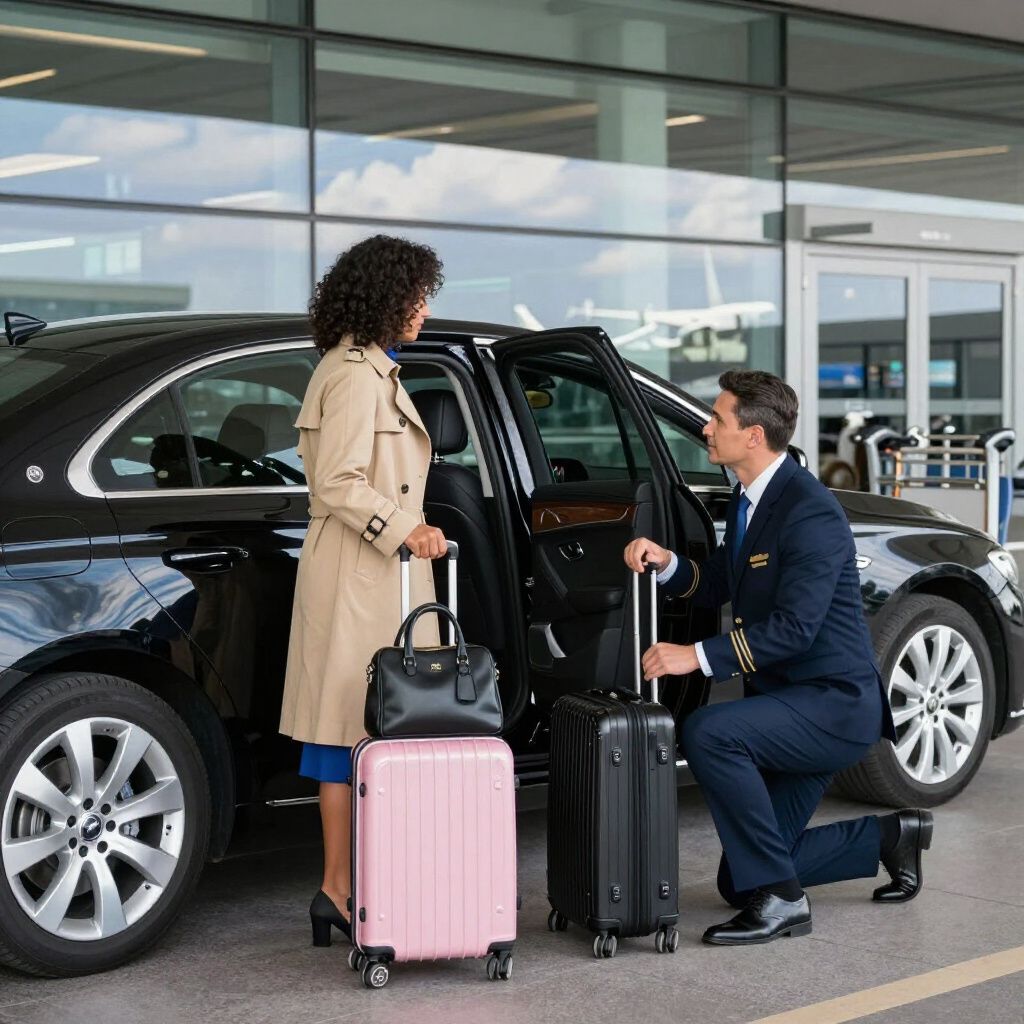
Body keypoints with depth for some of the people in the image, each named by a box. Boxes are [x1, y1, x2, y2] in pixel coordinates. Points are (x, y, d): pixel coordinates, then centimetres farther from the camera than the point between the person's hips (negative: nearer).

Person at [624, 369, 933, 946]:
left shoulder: (810, 511, -21)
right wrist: (666, 563, -1)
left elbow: (792, 627, -27)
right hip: (788, 704, 10)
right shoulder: (749, 498, 9)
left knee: (708, 734, -33)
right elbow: (715, 586, 19)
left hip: (835, 704, -10)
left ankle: (780, 900, -20)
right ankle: (890, 836, 27)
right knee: (741, 879, 9)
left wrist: (699, 656, -27)